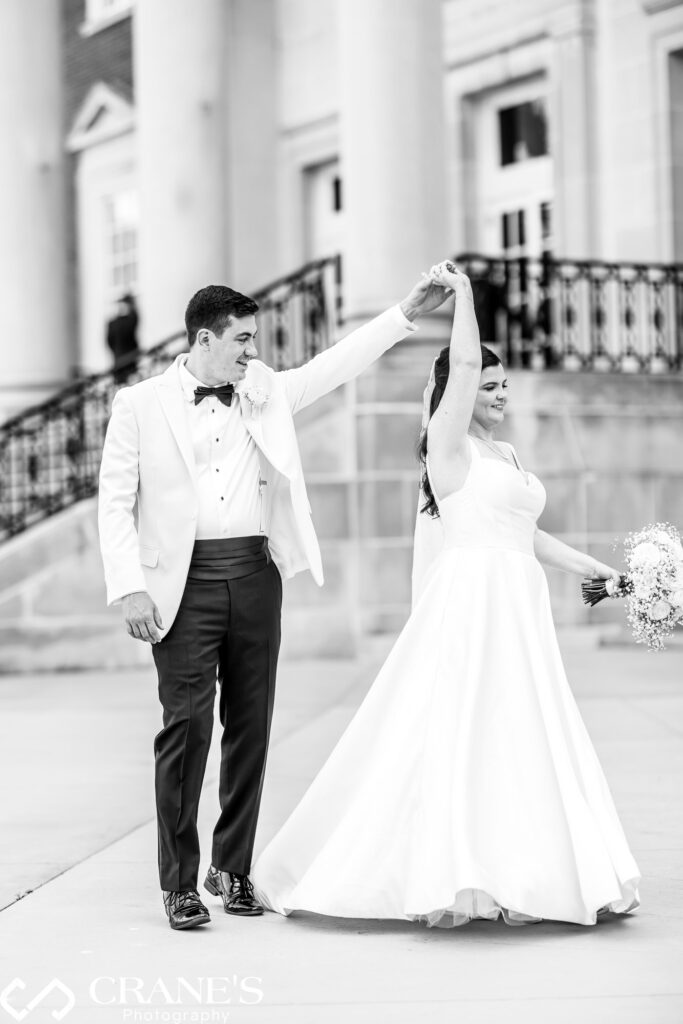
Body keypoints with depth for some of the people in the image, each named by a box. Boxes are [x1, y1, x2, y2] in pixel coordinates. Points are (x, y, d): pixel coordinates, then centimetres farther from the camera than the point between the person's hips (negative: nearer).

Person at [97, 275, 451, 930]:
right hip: (185, 581, -4)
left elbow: (334, 366, 12)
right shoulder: (140, 405, 2)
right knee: (187, 723, -9)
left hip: (255, 575, 4)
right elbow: (116, 502, 1)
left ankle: (232, 869, 19)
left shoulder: (265, 393, 13)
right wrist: (130, 588, -8)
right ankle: (179, 882, 0)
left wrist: (407, 313, 4)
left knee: (250, 726, 7)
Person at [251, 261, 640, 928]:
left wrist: (594, 569, 21)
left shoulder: (502, 454, 20)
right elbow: (462, 361, -16)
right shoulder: (449, 442, -4)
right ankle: (449, 874, -7)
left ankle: (508, 878, 11)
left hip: (516, 609, 9)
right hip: (469, 602, -9)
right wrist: (462, 292, -8)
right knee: (460, 735, -10)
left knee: (521, 739, 7)